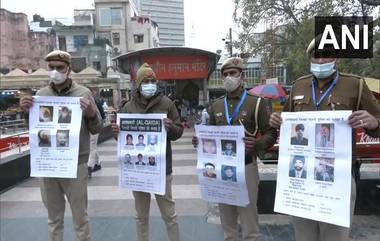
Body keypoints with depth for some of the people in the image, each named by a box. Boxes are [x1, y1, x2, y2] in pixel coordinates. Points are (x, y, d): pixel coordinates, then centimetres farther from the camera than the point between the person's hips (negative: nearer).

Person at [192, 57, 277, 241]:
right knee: (227, 220, 17)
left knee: (248, 217, 6)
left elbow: (271, 134, -6)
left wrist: (257, 145, -25)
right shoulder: (216, 105, 10)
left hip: (246, 167, -4)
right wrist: (200, 141, -4)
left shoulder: (256, 102, -3)